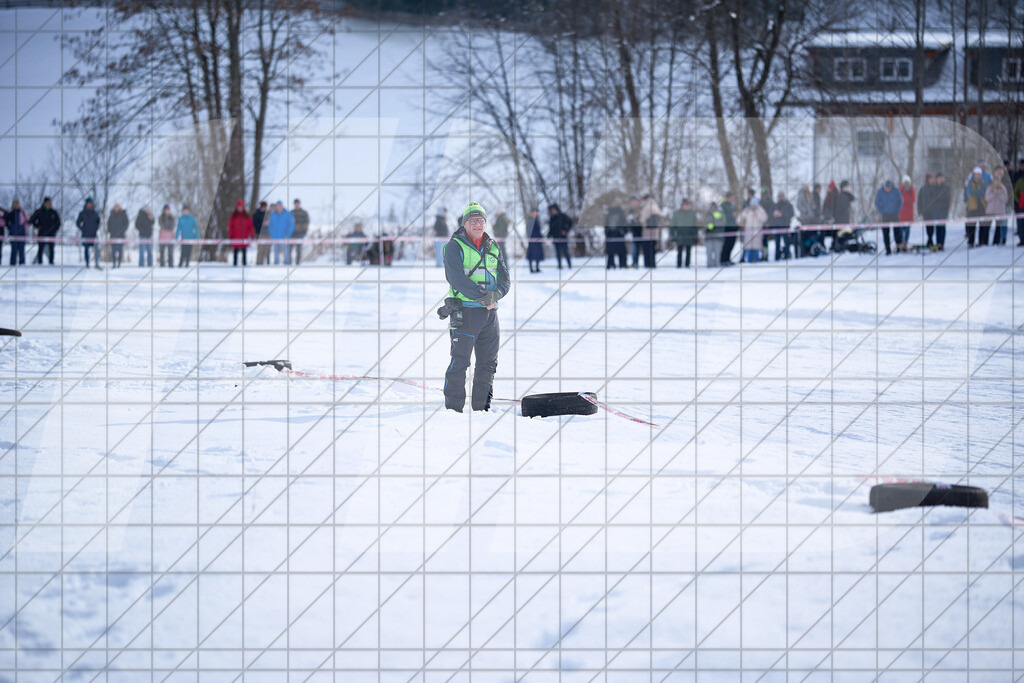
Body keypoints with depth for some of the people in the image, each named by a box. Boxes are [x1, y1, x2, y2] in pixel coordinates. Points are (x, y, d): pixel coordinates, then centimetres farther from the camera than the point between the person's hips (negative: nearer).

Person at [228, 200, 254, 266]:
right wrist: (230, 236, -2)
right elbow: (230, 227, 3)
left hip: (244, 237, 0)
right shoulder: (233, 216, 3)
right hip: (236, 237, 0)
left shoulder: (247, 216, 5)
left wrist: (252, 235, 2)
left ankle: (244, 263, 6)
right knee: (236, 251, 1)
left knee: (244, 251, 1)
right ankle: (235, 263, 7)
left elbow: (250, 226, 6)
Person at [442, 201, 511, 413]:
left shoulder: (493, 249, 15)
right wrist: (479, 296, -24)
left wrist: (496, 294, -12)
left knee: (488, 363, 10)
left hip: (490, 312, 6)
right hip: (465, 311, -6)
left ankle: (482, 407, 19)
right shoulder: (455, 246, -3)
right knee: (460, 360, -8)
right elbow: (455, 276, -16)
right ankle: (453, 408, -6)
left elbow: (504, 277, 10)